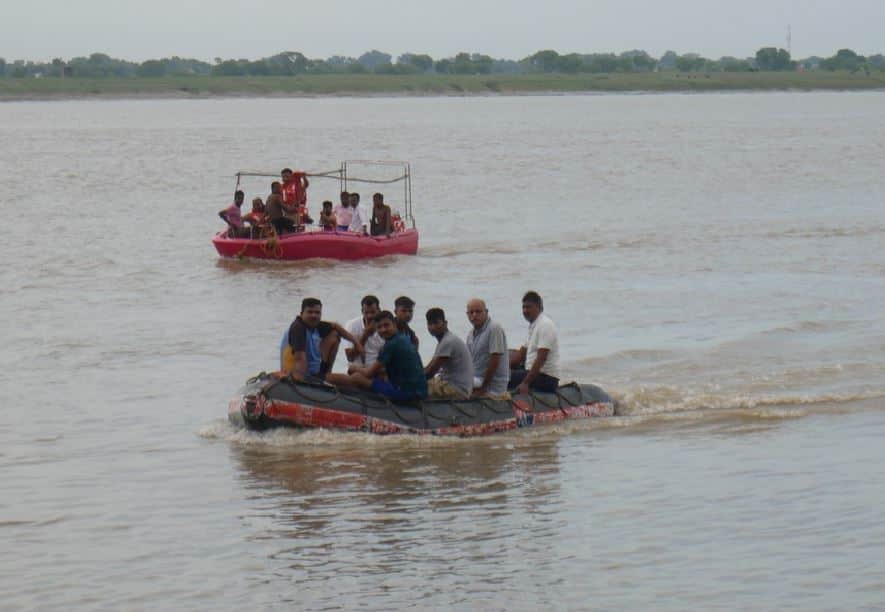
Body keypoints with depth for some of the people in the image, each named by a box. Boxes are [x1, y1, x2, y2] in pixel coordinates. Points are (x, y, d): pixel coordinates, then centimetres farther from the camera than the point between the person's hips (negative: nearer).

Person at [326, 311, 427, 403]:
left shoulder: (392, 344, -13)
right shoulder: (403, 340, 16)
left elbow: (369, 373, -8)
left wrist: (356, 368, 12)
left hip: (404, 393, -9)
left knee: (357, 377, -1)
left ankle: (324, 378, 15)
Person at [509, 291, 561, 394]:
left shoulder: (545, 325, -13)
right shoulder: (533, 325, 19)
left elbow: (541, 358, -21)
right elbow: (522, 353, 23)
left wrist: (526, 383, -26)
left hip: (546, 377, -10)